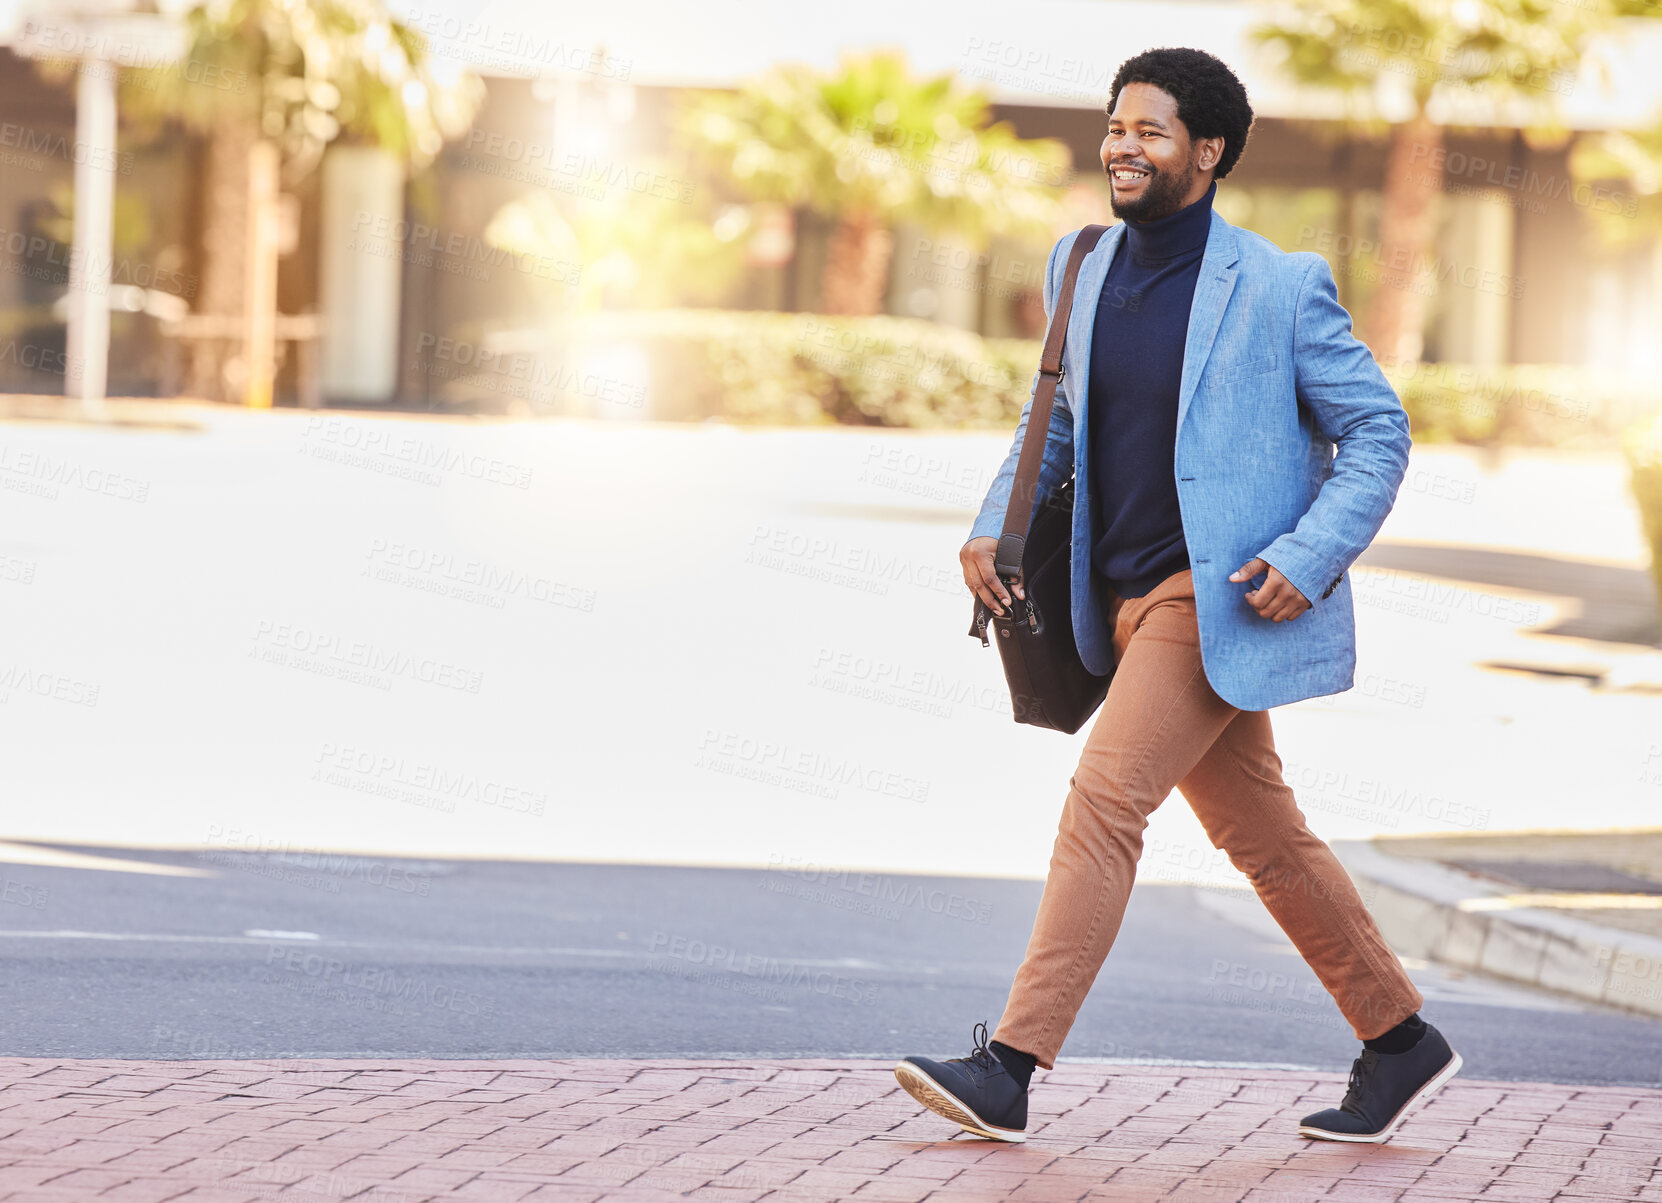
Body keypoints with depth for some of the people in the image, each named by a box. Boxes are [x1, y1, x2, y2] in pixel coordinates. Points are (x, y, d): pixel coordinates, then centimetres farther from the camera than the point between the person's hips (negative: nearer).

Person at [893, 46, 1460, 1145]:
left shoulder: (1279, 287, -8)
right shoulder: (1082, 269, 9)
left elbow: (1378, 434, -4)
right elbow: (1057, 416, 22)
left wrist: (1307, 559, -16)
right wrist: (996, 522, 6)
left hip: (1217, 594, -7)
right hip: (1128, 599, 7)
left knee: (1105, 798, -17)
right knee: (1262, 838, 13)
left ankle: (1011, 1070, -18)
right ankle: (1400, 1043, 25)